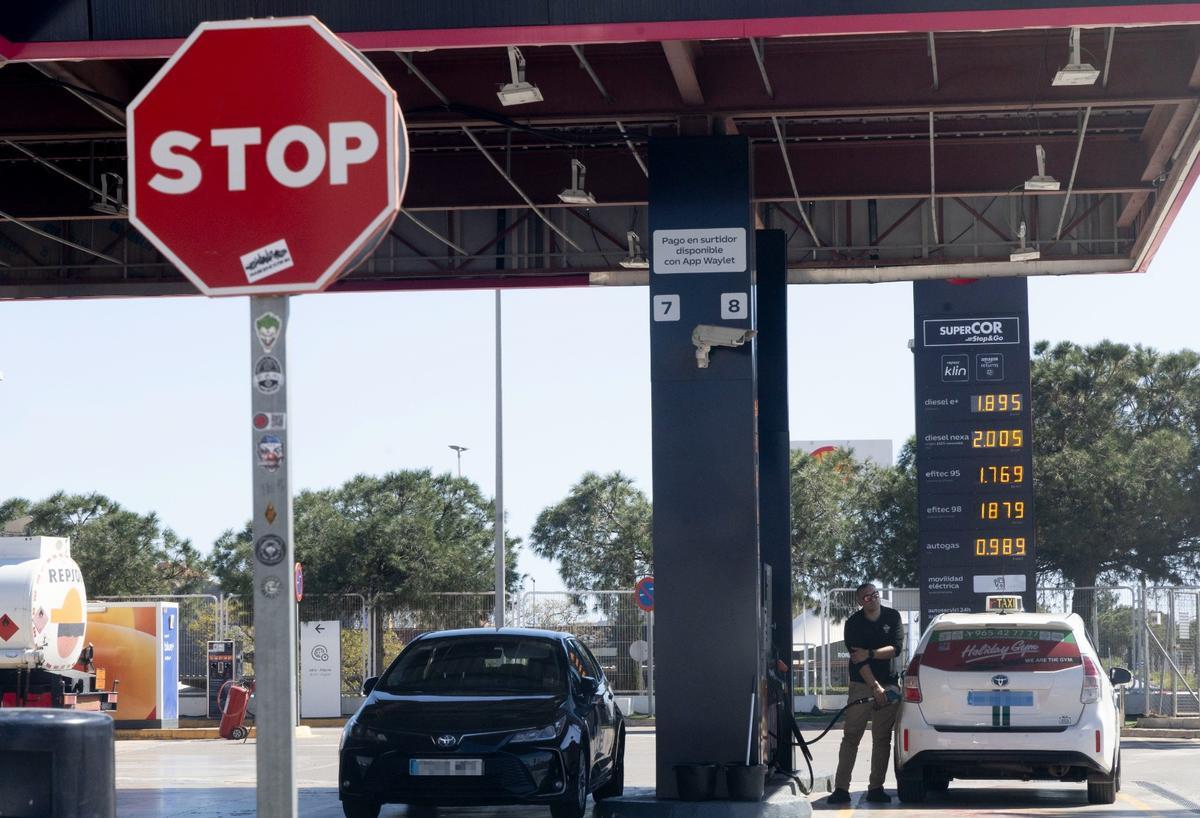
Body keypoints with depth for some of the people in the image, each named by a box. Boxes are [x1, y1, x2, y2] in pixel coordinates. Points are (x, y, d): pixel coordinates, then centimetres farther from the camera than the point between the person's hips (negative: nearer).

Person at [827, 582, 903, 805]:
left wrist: (869, 654, -16)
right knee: (851, 736, -6)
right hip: (861, 685, -2)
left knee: (882, 739, 2)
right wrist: (875, 687, -18)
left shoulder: (892, 617, 4)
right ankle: (841, 788, -7)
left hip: (889, 686, 2)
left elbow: (896, 648, -5)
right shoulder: (853, 624, -4)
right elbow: (858, 660, -11)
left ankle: (876, 788, 6)